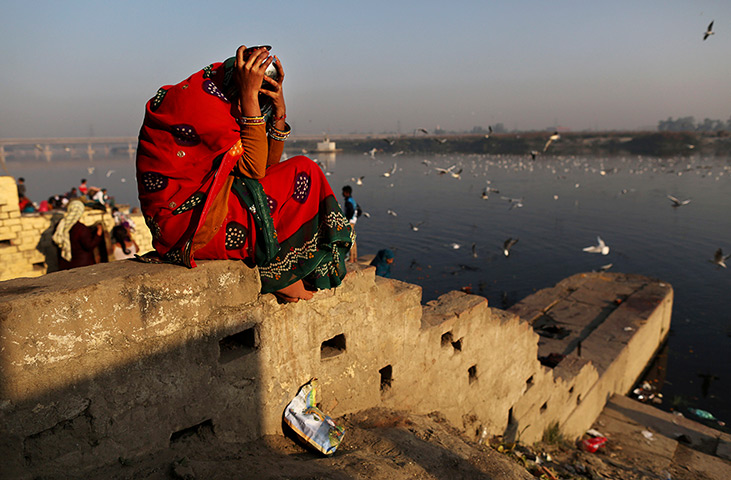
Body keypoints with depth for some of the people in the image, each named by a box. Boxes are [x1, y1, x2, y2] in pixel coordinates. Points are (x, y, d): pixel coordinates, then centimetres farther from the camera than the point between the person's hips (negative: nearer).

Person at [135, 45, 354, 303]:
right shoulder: (197, 98, -17)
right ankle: (277, 276, 4)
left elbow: (268, 163, 8)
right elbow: (253, 167, -21)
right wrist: (249, 94, -19)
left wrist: (280, 111, -4)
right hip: (185, 221, -10)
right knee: (303, 173, -9)